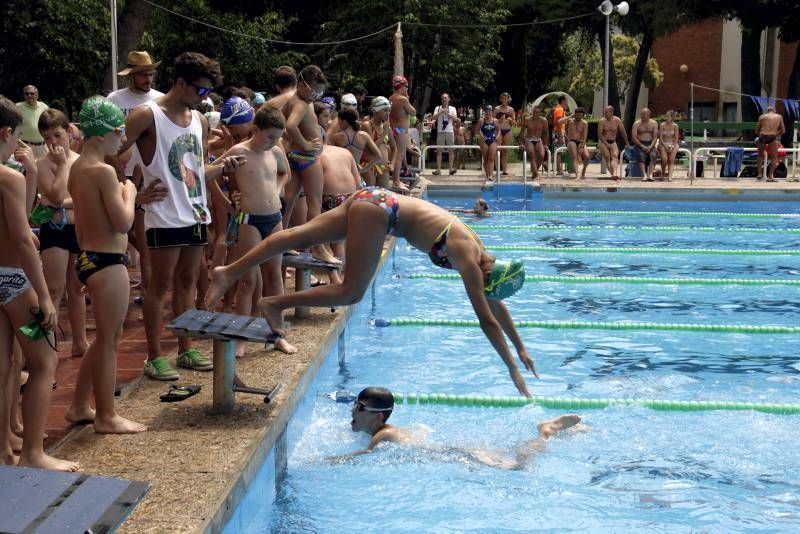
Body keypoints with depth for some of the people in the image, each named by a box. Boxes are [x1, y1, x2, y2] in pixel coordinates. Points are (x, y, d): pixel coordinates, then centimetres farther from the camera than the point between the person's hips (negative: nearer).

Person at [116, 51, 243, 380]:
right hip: (165, 216, -7)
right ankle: (154, 357, 5)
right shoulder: (148, 115, -10)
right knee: (161, 285, -2)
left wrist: (221, 167, 0)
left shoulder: (199, 119, 13)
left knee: (187, 283, 13)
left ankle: (186, 350, 23)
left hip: (196, 214, 7)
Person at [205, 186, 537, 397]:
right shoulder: (469, 260, -12)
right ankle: (275, 304, -7)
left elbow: (495, 303, 22)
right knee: (352, 292, -8)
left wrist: (521, 349, 26)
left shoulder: (478, 253, 12)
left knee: (300, 236, 0)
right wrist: (513, 369, -8)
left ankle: (229, 272, -3)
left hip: (375, 201, 8)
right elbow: (488, 321, -13)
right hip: (381, 210, -8)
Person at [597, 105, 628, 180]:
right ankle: (612, 173, -27)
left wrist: (626, 143, 11)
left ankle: (615, 173, -45)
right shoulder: (602, 121, -6)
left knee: (615, 155, -25)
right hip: (603, 142, 0)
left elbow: (623, 132, 8)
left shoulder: (617, 120, 0)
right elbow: (599, 135, -8)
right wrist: (606, 144, -15)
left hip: (613, 142, 0)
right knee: (607, 156, -26)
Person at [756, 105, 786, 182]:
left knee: (761, 155, 24)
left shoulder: (762, 117, 16)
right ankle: (770, 176, 3)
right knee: (774, 157, 11)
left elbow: (756, 131, 15)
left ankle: (760, 174, 22)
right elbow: (783, 131, 15)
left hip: (762, 136, 2)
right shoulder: (779, 117, 17)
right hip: (772, 137, -2)